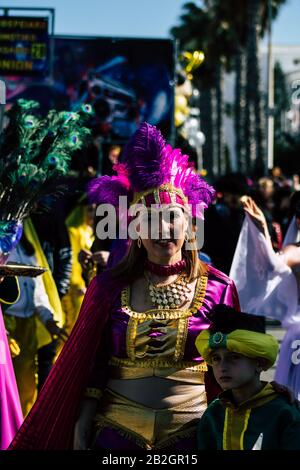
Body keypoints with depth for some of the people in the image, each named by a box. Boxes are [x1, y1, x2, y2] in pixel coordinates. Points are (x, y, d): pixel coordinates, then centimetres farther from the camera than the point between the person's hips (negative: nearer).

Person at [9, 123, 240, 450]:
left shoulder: (218, 287, -3)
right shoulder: (109, 287, 0)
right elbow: (90, 368, 1)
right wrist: (80, 435, -2)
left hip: (191, 433, 0)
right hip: (117, 432, 1)